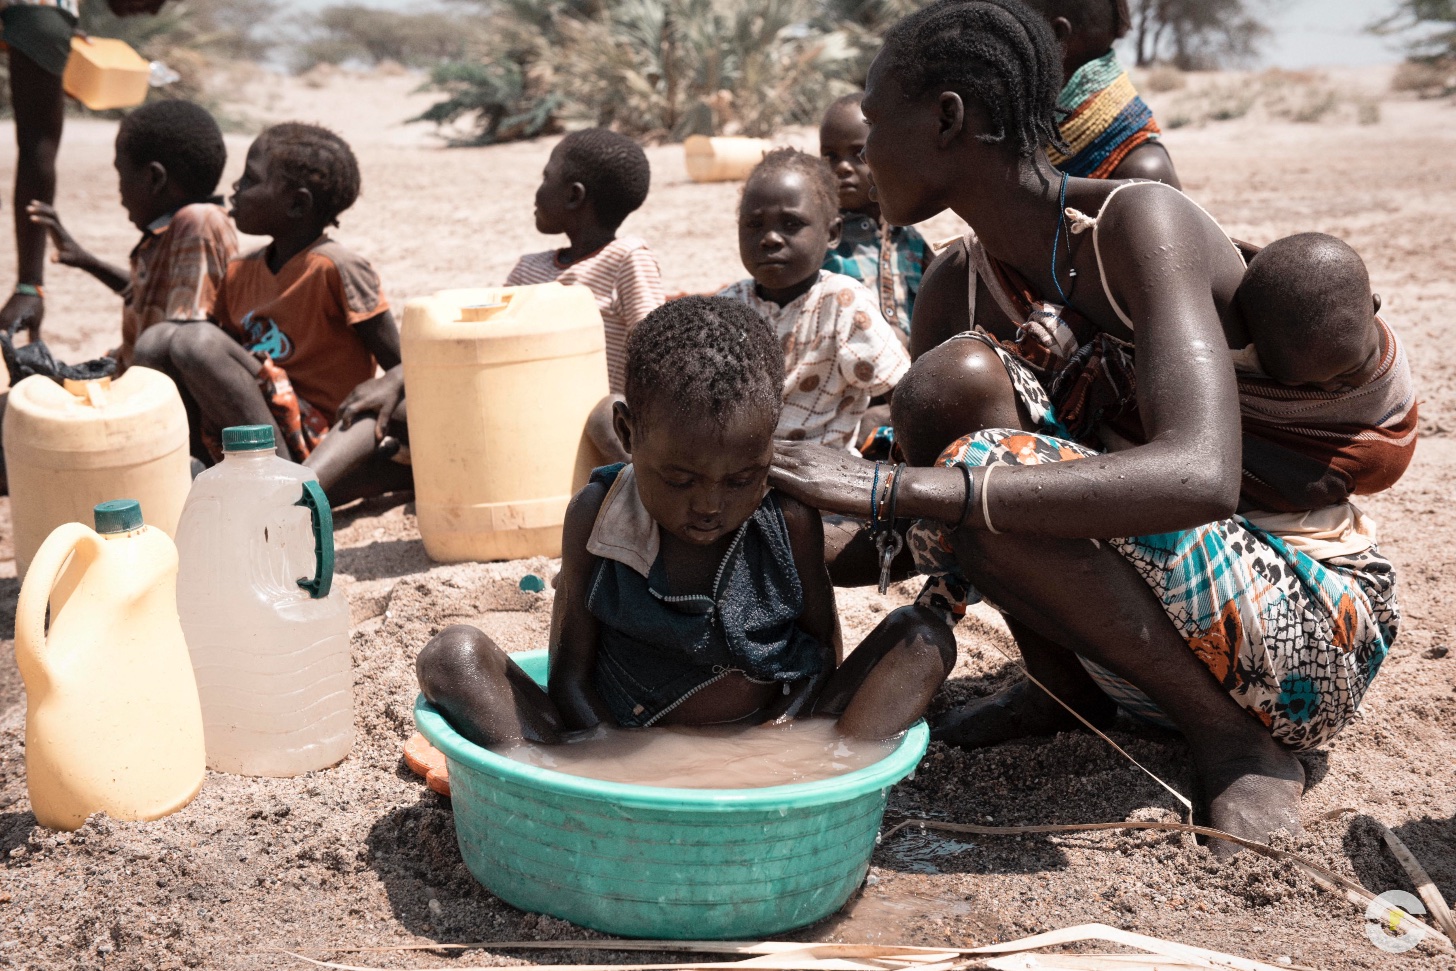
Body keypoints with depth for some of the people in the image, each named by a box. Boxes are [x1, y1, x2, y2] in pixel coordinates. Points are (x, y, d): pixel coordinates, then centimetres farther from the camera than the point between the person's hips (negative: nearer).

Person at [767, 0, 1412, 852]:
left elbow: (1201, 478, -38)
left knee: (989, 472, -28)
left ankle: (1237, 740, -11)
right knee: (954, 376, -14)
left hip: (1313, 628, -6)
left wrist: (903, 485, -41)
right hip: (1140, 612, 6)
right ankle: (1066, 691, 2)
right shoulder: (958, 290, 1)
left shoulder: (1140, 223, -21)